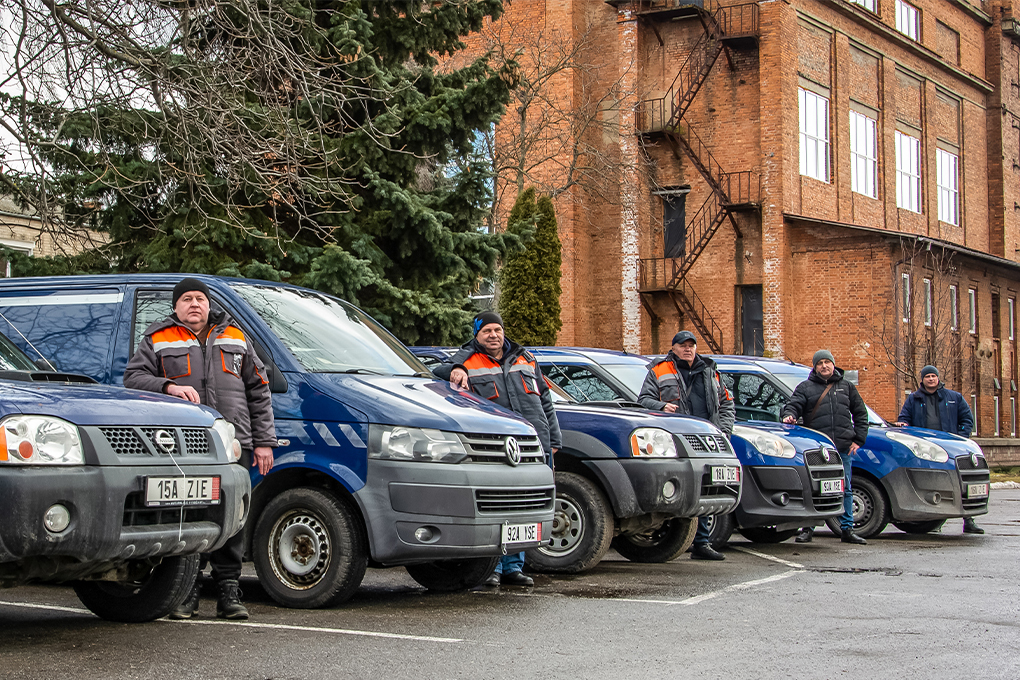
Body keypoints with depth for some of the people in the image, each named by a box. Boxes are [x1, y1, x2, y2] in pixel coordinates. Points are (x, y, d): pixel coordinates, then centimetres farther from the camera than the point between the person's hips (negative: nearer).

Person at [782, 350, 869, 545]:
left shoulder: (846, 386, 16)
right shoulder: (805, 387, 9)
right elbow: (793, 404, -1)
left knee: (845, 490, 4)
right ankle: (808, 529, 5)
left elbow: (860, 413, 18)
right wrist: (789, 415, -25)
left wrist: (859, 439, 9)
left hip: (843, 448, 2)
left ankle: (847, 529, 11)